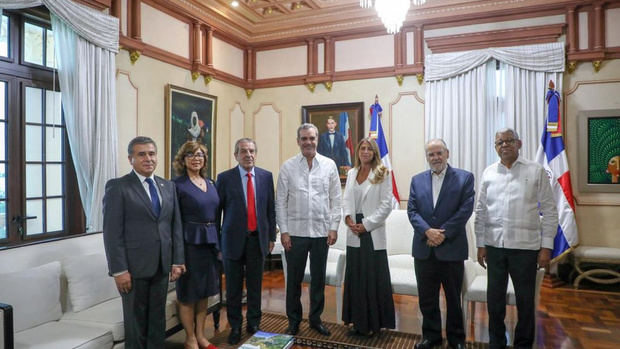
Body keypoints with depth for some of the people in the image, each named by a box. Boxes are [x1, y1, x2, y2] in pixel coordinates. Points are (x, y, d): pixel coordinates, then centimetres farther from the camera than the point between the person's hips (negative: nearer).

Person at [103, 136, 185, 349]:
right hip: (134, 266, -4)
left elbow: (176, 226, 8)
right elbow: (112, 232, -11)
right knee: (136, 320, 11)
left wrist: (177, 261, 4)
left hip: (162, 266, 5)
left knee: (158, 318, 14)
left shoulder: (168, 186, 8)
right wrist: (119, 270, -14)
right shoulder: (117, 186, -7)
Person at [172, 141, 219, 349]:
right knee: (188, 294, 7)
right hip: (190, 243, -6)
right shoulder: (178, 185, -9)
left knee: (204, 292, 15)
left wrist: (218, 245, 10)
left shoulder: (210, 183, 10)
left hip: (210, 242, 6)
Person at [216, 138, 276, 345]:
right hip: (234, 239, -2)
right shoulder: (225, 178, -3)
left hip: (258, 239, 2)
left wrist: (271, 237, 7)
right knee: (234, 287, 9)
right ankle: (235, 327, 26)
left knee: (255, 286, 12)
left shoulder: (266, 176, 4)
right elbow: (217, 209, -1)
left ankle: (254, 324, 29)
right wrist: (217, 241, -1)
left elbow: (271, 208, 7)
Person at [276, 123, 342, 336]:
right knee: (294, 279, 9)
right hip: (295, 232, -1)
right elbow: (281, 201, 0)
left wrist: (334, 227, -1)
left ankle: (316, 319, 30)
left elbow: (335, 199, 4)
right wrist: (284, 231, -4)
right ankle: (294, 321, 26)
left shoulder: (329, 165, 2)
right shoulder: (288, 167, 0)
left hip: (321, 231, 1)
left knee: (318, 278, 12)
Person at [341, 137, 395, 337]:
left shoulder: (382, 174, -2)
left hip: (373, 233, -4)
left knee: (374, 278, 1)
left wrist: (366, 225, -12)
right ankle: (358, 321, 22)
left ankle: (374, 323, 16)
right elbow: (346, 199, 11)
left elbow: (386, 205, -7)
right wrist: (349, 218, -8)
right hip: (354, 233, 5)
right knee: (355, 277, 9)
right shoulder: (351, 173, 12)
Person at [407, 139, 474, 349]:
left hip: (451, 249, -2)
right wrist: (427, 231, -14)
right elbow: (412, 210, 2)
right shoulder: (417, 180, 8)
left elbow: (466, 210, -9)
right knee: (426, 297, 12)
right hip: (424, 249, 3)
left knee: (453, 297, 11)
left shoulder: (464, 178, -1)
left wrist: (442, 233, -14)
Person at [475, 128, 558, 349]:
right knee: (494, 298, 12)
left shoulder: (536, 171, -1)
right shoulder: (489, 173, 5)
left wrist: (546, 246, -5)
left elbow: (549, 211, -1)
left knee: (525, 300, 10)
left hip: (525, 246, -2)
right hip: (494, 245, 2)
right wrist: (480, 244, 6)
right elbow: (481, 211, 8)